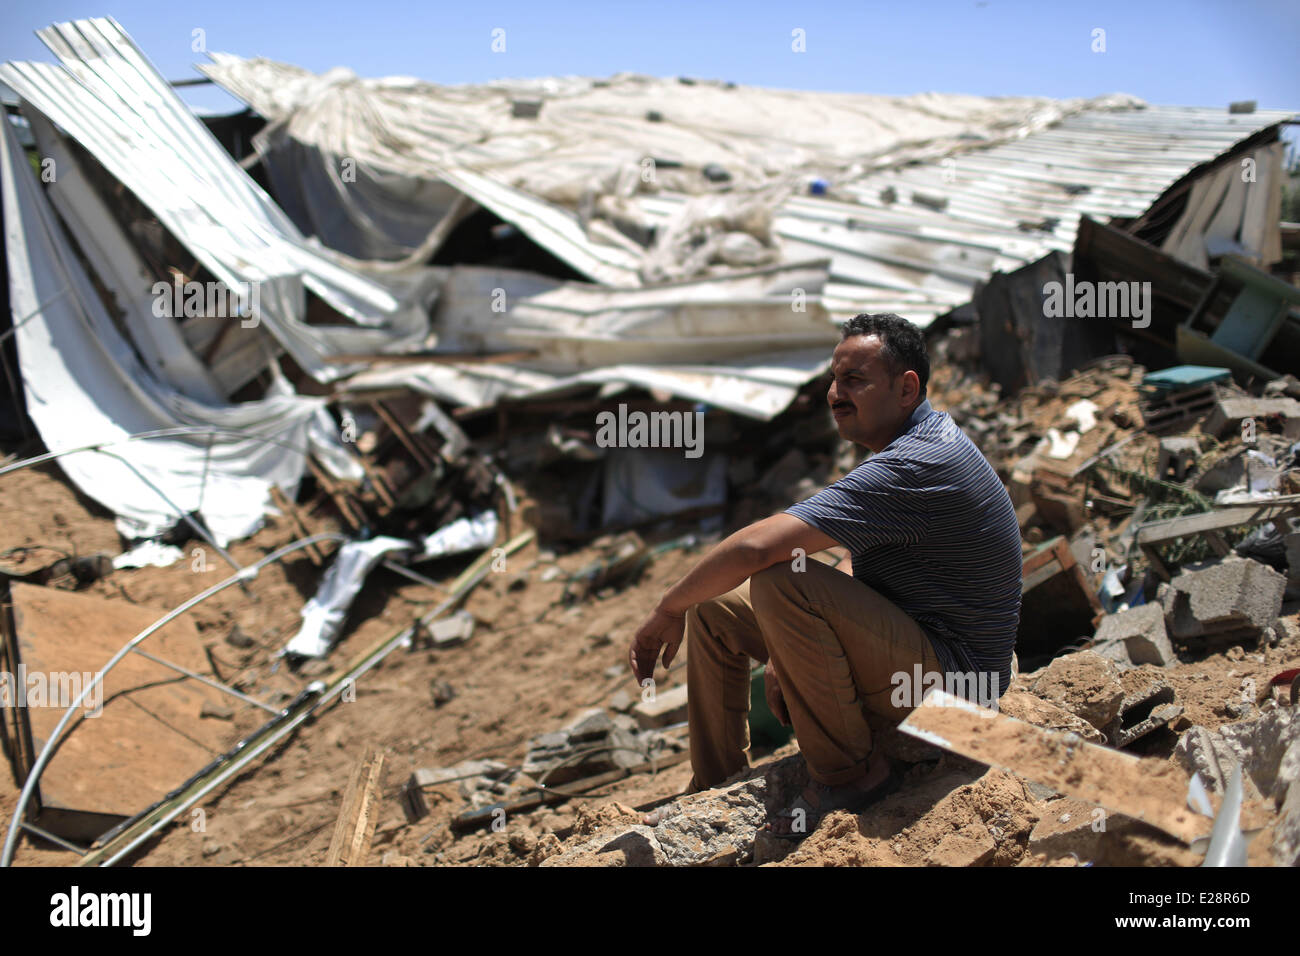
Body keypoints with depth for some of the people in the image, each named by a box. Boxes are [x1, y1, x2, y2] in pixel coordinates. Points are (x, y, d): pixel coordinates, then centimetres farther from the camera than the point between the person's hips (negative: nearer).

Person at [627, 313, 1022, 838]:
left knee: (780, 583, -32)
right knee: (714, 607, 7)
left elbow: (757, 546, -31)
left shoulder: (916, 467, -26)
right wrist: (789, 651, 2)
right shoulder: (921, 443, 8)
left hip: (947, 673, -10)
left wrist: (667, 610, -17)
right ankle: (715, 791, 18)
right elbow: (856, 565, 15)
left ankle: (851, 773, -13)